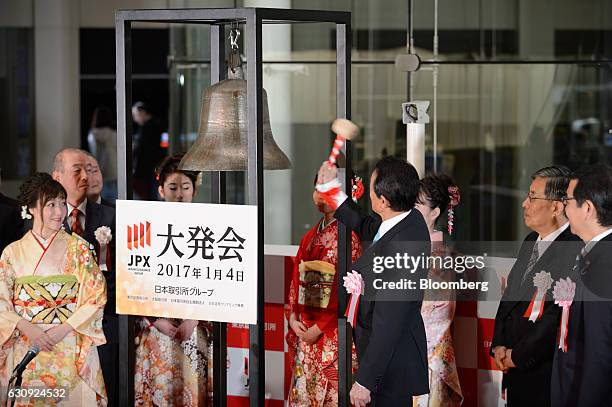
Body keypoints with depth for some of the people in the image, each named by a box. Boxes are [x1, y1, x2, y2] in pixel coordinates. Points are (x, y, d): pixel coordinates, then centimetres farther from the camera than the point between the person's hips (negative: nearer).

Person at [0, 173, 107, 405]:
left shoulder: (78, 248, 3)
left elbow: (96, 297, -1)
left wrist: (63, 329, -12)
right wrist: (27, 328, -14)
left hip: (71, 349, -1)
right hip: (26, 349, 1)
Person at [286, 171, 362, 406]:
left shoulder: (349, 237, -8)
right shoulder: (310, 237, 14)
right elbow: (296, 279, 14)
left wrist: (320, 327, -15)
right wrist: (292, 316, 1)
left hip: (332, 330, -7)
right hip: (304, 328, 7)